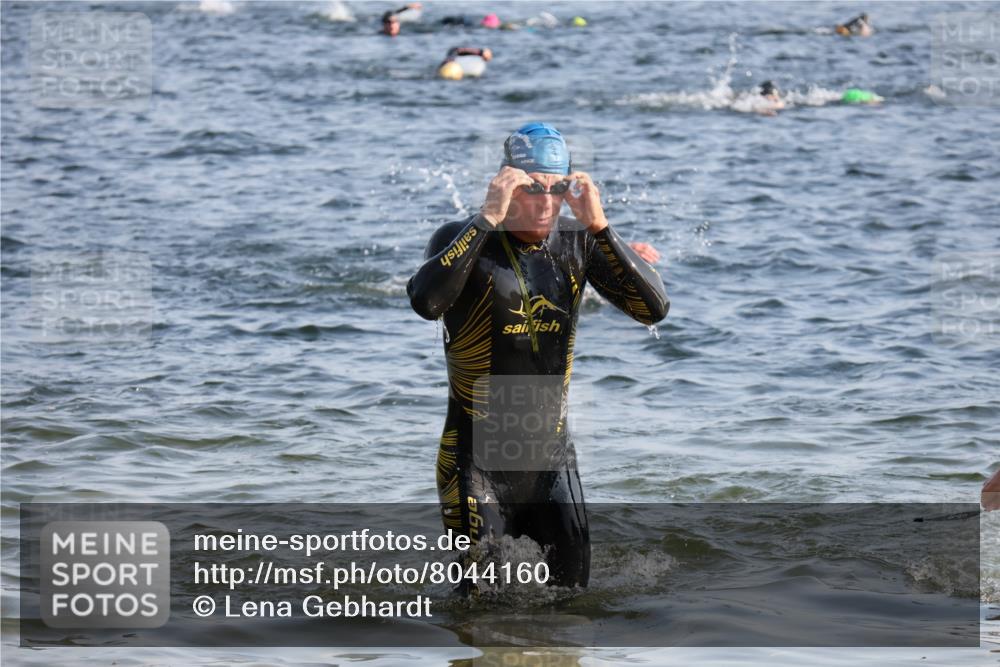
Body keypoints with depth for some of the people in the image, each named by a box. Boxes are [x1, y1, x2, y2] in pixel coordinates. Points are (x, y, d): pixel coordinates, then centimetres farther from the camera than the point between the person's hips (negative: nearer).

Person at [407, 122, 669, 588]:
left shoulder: (577, 243, 0)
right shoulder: (462, 240, -11)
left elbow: (654, 309, -11)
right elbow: (426, 302, -32)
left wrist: (599, 227, -20)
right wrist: (488, 218, -31)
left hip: (551, 452, 4)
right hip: (477, 457, -4)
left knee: (572, 587, 8)